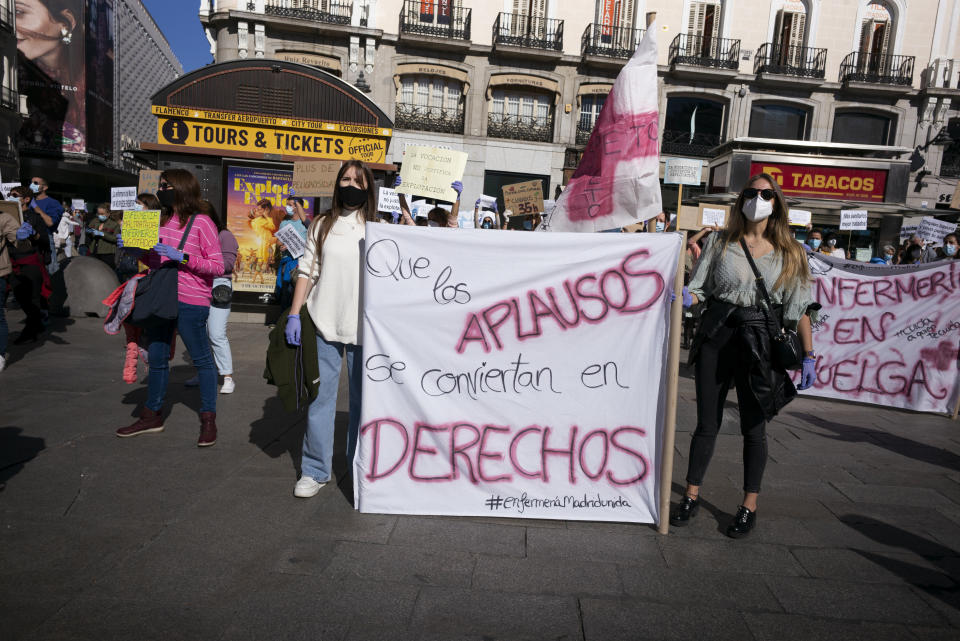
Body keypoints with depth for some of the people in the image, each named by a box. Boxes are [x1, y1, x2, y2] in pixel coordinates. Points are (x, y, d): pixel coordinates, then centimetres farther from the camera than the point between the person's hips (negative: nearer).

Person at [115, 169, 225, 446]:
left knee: (201, 359, 2)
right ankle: (152, 416, 29)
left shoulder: (201, 222, -8)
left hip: (189, 302, -7)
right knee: (156, 358, 15)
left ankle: (208, 419, 12)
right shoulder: (161, 221, 14)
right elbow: (153, 260, 22)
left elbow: (218, 267, -12)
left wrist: (182, 258, -21)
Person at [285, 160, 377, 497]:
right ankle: (316, 470, 16)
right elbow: (307, 271, 7)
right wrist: (294, 314, -1)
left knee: (363, 399, 6)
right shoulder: (322, 225, 10)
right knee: (320, 397, 3)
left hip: (365, 327, 0)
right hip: (324, 324, 1)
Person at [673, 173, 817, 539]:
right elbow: (701, 289, 6)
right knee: (707, 423, 6)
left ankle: (749, 507, 21)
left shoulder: (788, 252, 4)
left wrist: (809, 357, -1)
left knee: (753, 427, 6)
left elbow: (800, 309, 3)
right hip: (716, 335, 1)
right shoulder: (720, 242, 6)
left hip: (759, 341, -1)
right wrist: (687, 298, -17)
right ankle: (691, 498, 19)